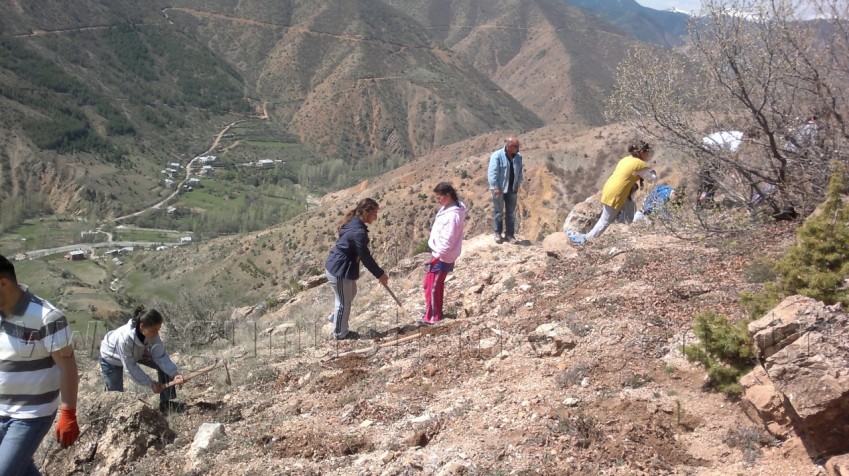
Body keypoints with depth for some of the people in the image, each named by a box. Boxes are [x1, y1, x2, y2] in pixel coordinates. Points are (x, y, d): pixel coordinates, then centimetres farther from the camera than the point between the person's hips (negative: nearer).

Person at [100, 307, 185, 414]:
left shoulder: (151, 334, -30)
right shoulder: (124, 338, -45)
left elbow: (161, 356, -27)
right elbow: (130, 367, -34)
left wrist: (174, 373, -42)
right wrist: (151, 384, -29)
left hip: (136, 353, 5)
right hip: (111, 358, -4)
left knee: (165, 366, -9)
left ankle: (166, 403, 2)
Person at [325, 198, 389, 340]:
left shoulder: (353, 223, 5)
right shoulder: (359, 231, -27)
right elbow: (365, 256, -21)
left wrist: (377, 269, 18)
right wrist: (379, 274, -10)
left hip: (336, 266, 10)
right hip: (339, 270, -10)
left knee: (351, 292, 28)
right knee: (344, 302, 8)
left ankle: (335, 317, 44)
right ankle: (340, 333, 25)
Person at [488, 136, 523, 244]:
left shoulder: (518, 157, 3)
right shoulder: (497, 156, -14)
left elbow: (519, 173, 11)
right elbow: (492, 173, -17)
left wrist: (517, 186, 5)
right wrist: (495, 187, -21)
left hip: (512, 189, 5)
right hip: (499, 189, -5)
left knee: (511, 212, 9)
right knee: (498, 212, 5)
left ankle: (509, 234, 17)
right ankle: (498, 234, 15)